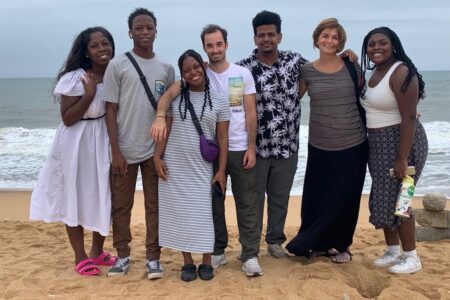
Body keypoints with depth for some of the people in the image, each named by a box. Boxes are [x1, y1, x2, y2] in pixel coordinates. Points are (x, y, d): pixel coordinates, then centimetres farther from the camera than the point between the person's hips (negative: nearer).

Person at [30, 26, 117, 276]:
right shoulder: (75, 78, -16)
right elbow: (67, 118, -17)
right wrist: (89, 95, -24)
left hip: (105, 141, 6)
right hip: (77, 143, -5)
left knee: (104, 197, 12)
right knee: (75, 198, 5)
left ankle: (97, 251, 30)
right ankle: (81, 257, 19)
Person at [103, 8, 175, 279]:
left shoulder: (166, 68, 7)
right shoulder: (118, 65, -2)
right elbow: (111, 110, -4)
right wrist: (116, 151, -9)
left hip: (156, 149, 2)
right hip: (125, 150, -2)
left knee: (154, 205, 6)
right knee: (121, 205, 8)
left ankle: (153, 257, 15)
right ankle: (123, 255, 21)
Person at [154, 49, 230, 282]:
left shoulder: (219, 101, 2)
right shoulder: (175, 97, 4)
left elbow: (222, 138, 1)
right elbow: (165, 129, 6)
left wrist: (221, 170, -4)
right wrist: (157, 157, -3)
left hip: (202, 168, -1)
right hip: (174, 166, 1)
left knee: (203, 213, 1)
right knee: (179, 212, 5)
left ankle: (206, 262, 14)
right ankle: (187, 263, 15)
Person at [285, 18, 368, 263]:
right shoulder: (307, 70, 1)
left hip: (352, 145, 0)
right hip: (320, 147, 1)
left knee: (344, 199, 6)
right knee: (316, 198, 6)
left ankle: (340, 245, 26)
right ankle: (320, 243, 27)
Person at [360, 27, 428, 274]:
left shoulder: (401, 73, -17)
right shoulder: (375, 72, 10)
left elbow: (409, 118, -22)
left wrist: (402, 158, -25)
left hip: (401, 142, -9)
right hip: (378, 143, 9)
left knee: (396, 200, -4)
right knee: (382, 198, 11)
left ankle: (411, 257, 11)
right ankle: (393, 251, 25)